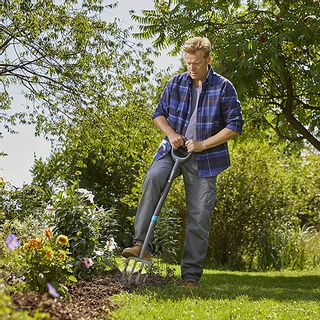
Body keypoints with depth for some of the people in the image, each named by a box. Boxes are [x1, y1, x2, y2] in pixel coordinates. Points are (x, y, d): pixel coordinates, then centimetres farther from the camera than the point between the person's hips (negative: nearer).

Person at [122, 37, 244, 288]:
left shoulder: (224, 88, -4)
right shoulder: (176, 84, 6)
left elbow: (235, 126, -6)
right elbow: (159, 113, 15)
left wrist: (202, 144, -13)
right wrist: (171, 133, -5)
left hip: (204, 160, -2)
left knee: (200, 216, -3)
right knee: (153, 178, -30)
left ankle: (191, 275, 8)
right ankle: (141, 244, -30)